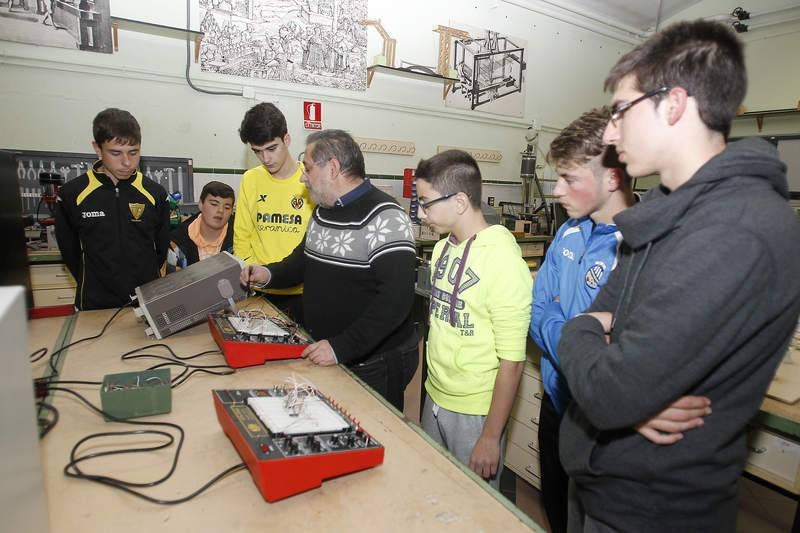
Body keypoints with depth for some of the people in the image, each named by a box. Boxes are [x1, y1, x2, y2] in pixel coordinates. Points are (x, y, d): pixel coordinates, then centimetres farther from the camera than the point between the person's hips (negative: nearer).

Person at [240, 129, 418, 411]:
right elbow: (306, 259, 22)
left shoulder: (386, 218, -20)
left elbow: (395, 300, -27)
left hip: (374, 366, -8)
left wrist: (341, 347, -27)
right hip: (324, 356, 8)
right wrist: (270, 274, 3)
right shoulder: (322, 211, 8)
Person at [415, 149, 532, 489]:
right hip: (434, 398, 7)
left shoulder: (503, 261, -22)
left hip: (475, 412, -7)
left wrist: (491, 436, -15)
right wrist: (434, 383, 13)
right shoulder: (443, 247, 2)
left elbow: (512, 361, -19)